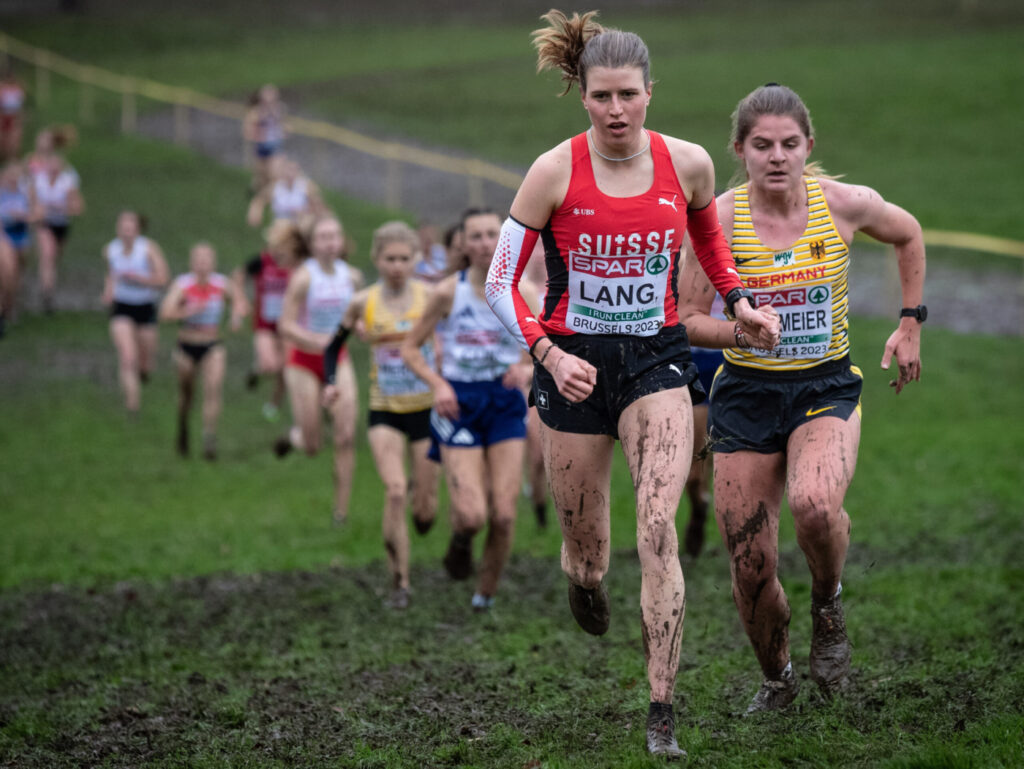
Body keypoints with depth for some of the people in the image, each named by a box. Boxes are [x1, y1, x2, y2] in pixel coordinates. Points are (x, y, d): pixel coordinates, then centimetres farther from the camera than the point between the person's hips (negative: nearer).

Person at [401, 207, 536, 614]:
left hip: (504, 402, 2)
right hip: (460, 404, -2)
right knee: (472, 515, -13)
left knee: (504, 515, -4)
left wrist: (525, 369, -14)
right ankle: (460, 542, 24)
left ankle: (486, 593, 18)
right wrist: (438, 384, -13)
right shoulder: (448, 292, -6)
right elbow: (410, 348, 3)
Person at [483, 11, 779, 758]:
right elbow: (501, 284, -5)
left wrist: (739, 301, 4)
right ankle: (584, 579, 52)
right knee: (585, 544, 10)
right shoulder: (554, 172, -11)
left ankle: (663, 712, -14)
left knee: (658, 528, -18)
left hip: (657, 360, 0)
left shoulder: (688, 163, -4)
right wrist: (549, 354, -17)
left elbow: (710, 238, 19)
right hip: (573, 364, 0)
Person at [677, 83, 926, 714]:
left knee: (814, 505, -33)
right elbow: (687, 320, -4)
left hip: (827, 388, -1)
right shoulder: (719, 220, -10)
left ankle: (829, 605, 0)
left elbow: (909, 235, 14)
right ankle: (777, 680, 29)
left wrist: (911, 323, 11)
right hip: (747, 395, 1)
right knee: (751, 570, 0)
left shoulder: (845, 205, -8)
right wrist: (739, 331, -23)